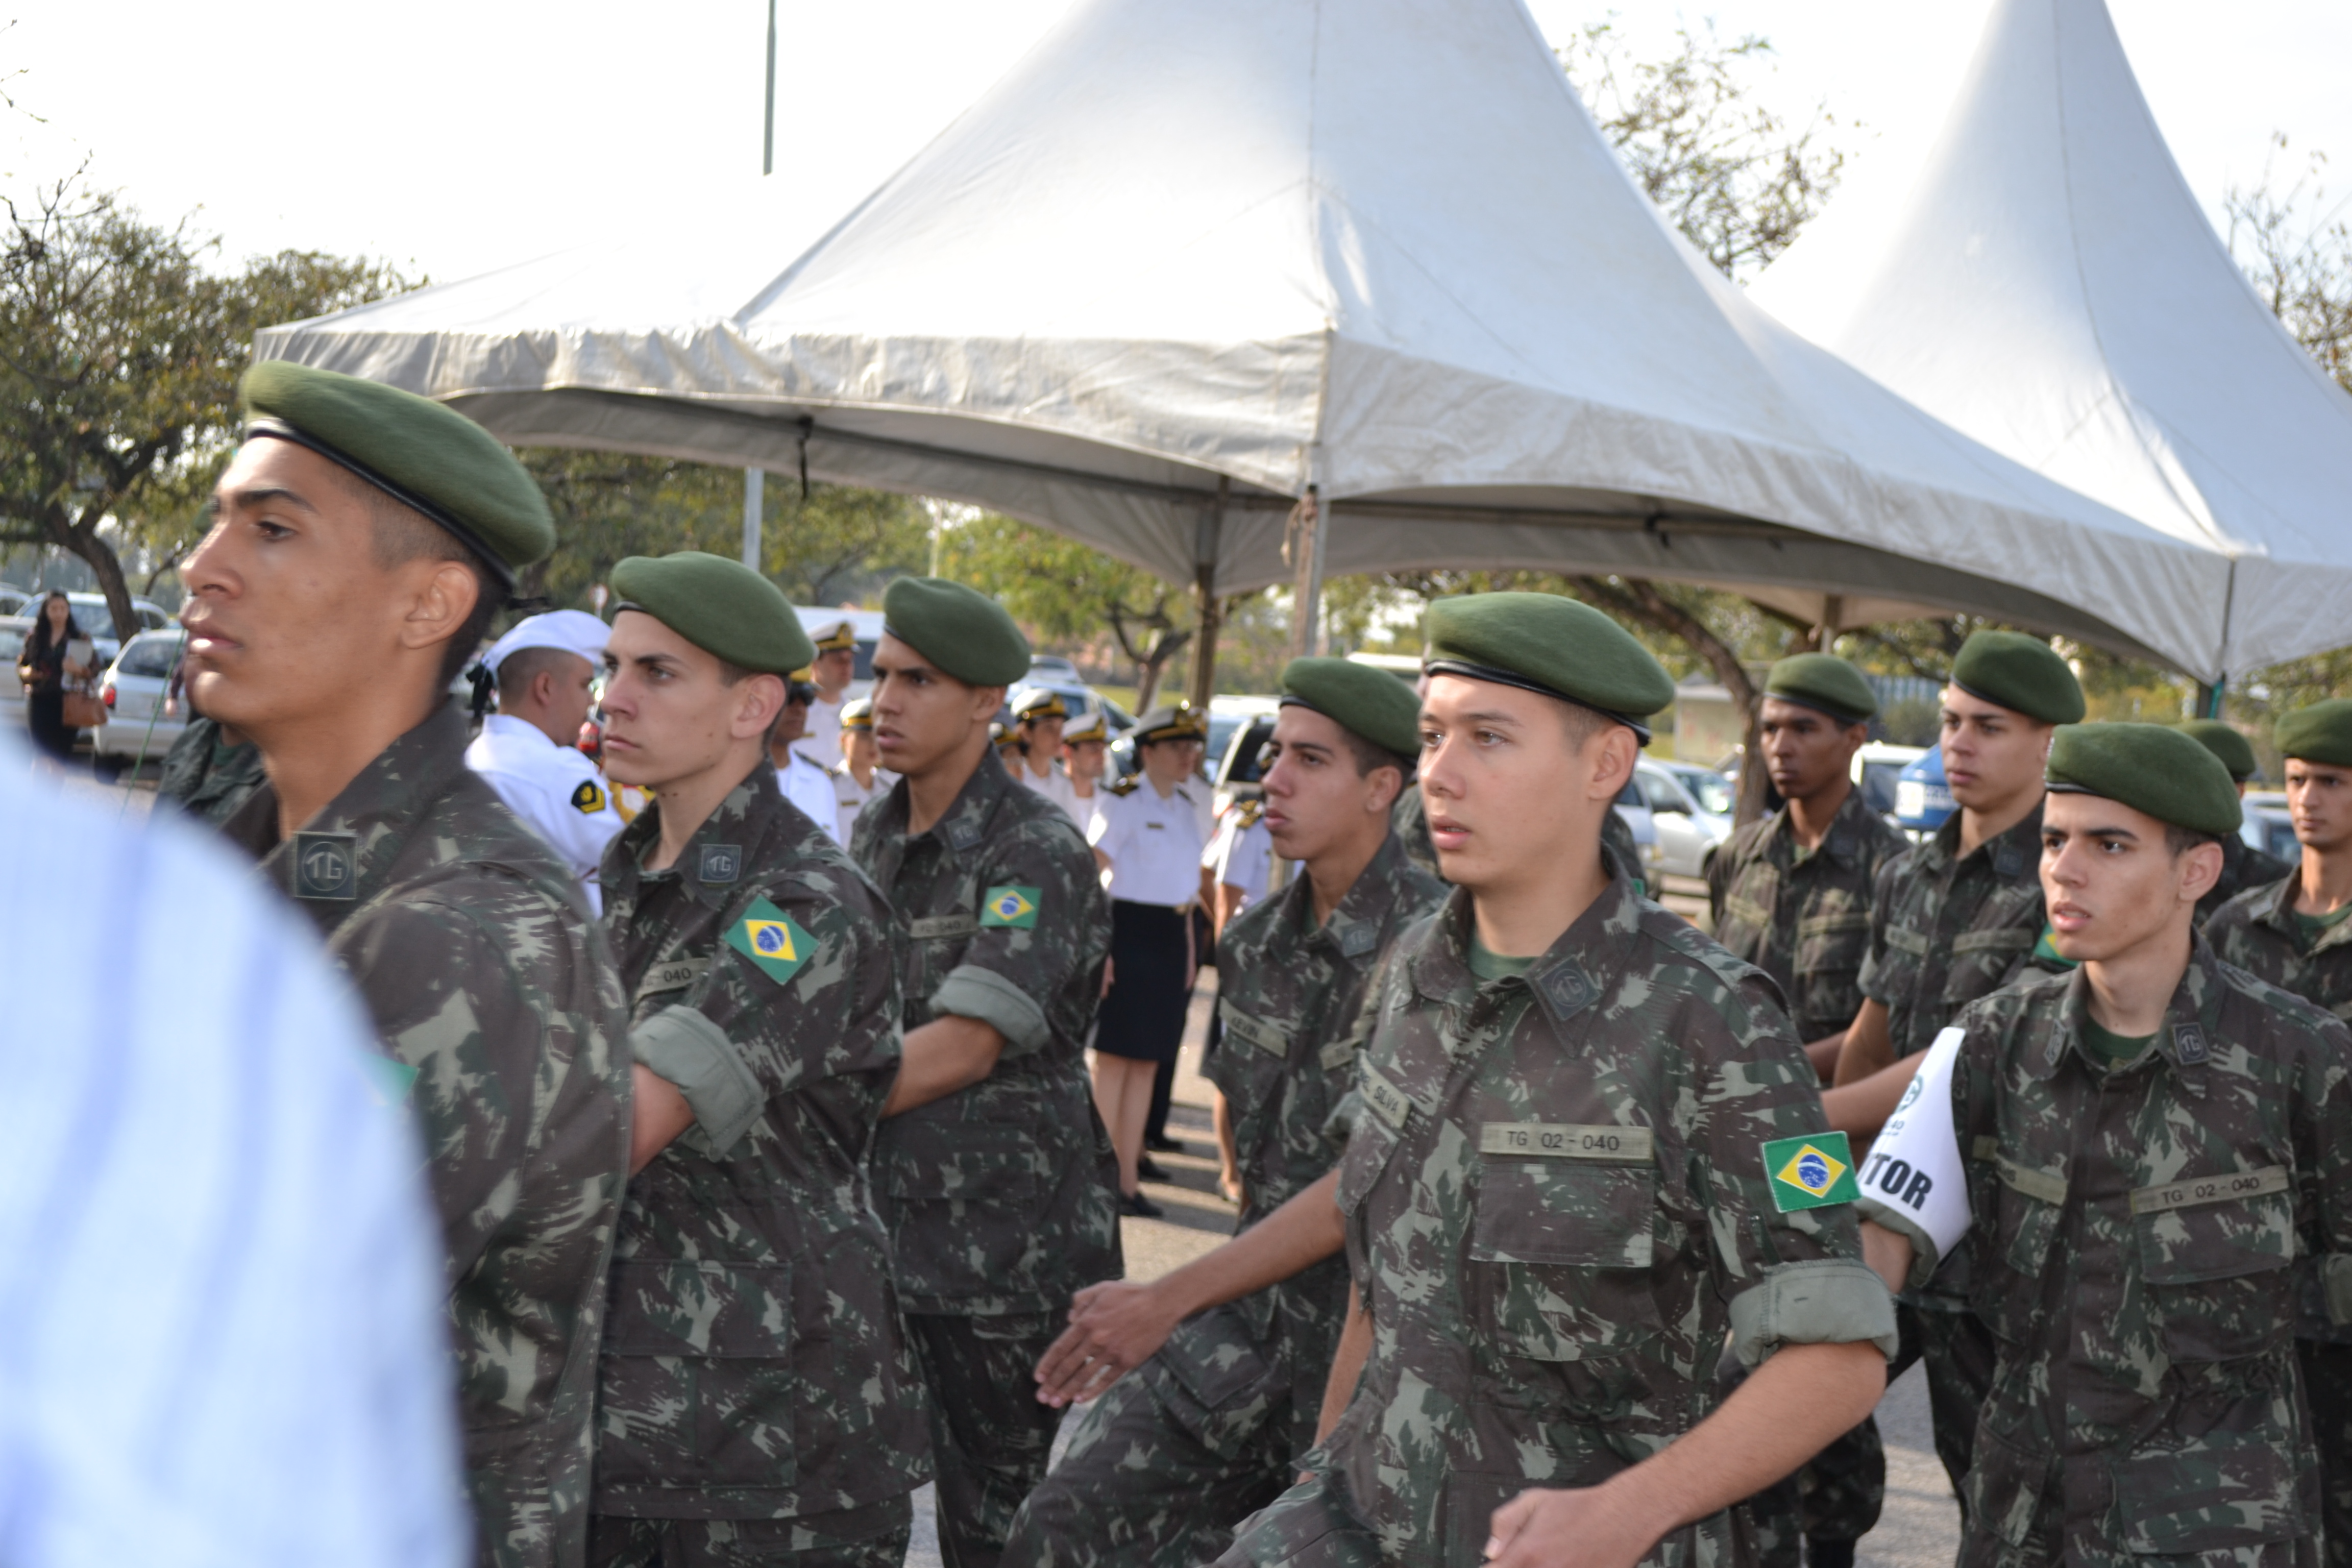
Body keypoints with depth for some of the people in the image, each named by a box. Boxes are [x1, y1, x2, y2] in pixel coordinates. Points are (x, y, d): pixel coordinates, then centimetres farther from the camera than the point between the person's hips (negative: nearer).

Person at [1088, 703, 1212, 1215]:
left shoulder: (1186, 806, 14)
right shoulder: (1124, 801, -9)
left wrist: (1188, 943, 16)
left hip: (1171, 937, 7)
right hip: (1128, 930, -7)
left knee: (1147, 1062, 9)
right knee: (1113, 1059, -2)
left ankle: (1128, 1178, 15)